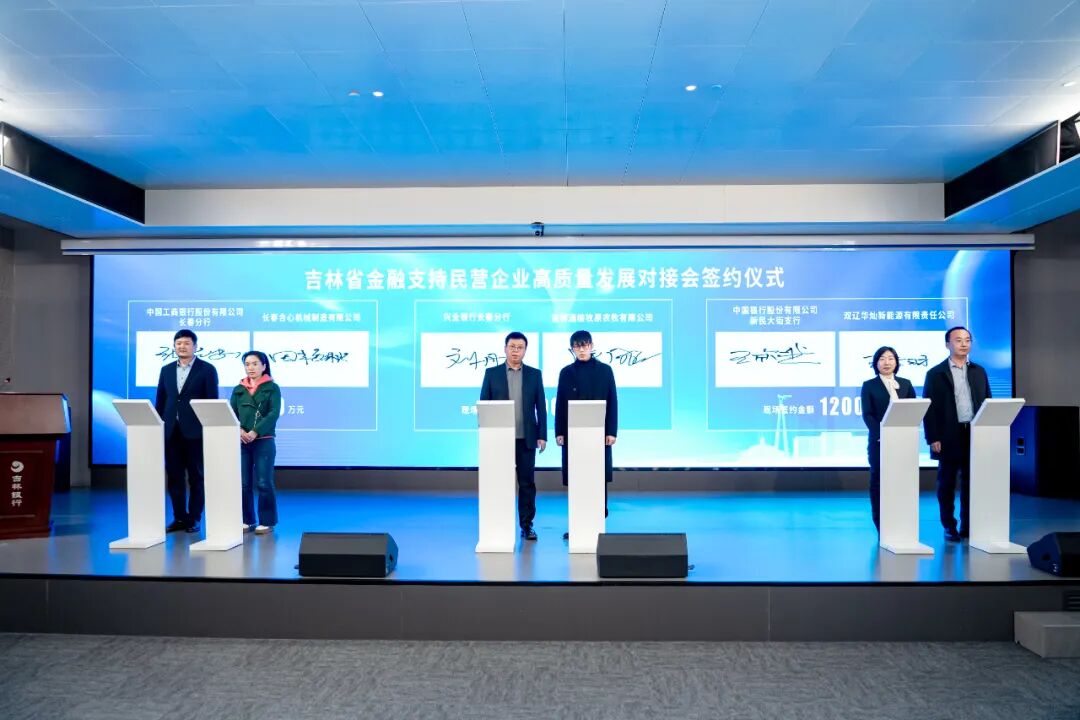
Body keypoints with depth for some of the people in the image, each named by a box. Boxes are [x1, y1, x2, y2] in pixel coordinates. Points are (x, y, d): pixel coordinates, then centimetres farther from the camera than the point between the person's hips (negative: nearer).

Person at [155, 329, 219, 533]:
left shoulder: (207, 369, 0)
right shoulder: (166, 370, 13)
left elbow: (212, 401, -4)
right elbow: (160, 401, 13)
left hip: (195, 431, -4)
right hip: (171, 431, 4)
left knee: (196, 476, 3)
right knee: (174, 476, 7)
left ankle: (194, 519, 11)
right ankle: (179, 518, 16)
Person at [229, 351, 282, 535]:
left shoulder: (272, 387, 2)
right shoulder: (238, 389, 13)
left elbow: (274, 413, -9)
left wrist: (255, 432, -20)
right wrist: (239, 430, -15)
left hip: (264, 441, -3)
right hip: (241, 442, 4)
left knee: (263, 483, -3)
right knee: (243, 483, 5)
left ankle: (267, 521, 6)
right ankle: (247, 520, 16)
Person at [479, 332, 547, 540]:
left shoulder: (534, 374, 6)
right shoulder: (491, 373, 4)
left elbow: (541, 407, 5)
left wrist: (542, 435, -2)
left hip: (526, 438, 1)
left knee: (527, 482, 4)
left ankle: (527, 525, 13)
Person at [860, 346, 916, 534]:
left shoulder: (906, 384, 13)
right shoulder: (869, 385, 4)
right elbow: (867, 414, -3)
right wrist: (881, 435, -15)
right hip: (879, 440, -2)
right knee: (878, 480, 1)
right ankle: (881, 525, 7)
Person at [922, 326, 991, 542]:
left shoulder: (979, 371, 12)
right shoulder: (935, 374, 0)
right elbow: (929, 408, -3)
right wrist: (933, 438, -9)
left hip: (975, 435, 3)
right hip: (949, 438, -3)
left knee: (971, 482, 7)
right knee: (947, 483, 4)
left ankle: (968, 526, 17)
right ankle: (949, 527, 13)